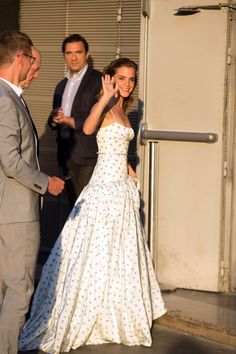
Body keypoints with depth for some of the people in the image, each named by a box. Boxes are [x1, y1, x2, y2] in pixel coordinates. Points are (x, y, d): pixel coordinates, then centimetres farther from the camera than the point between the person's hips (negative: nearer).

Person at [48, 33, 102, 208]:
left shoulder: (98, 80, -5)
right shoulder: (61, 85, 20)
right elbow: (54, 120, 24)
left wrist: (69, 121, -10)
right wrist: (54, 119, -1)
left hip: (88, 156, -7)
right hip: (66, 156, 7)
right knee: (73, 205, 9)